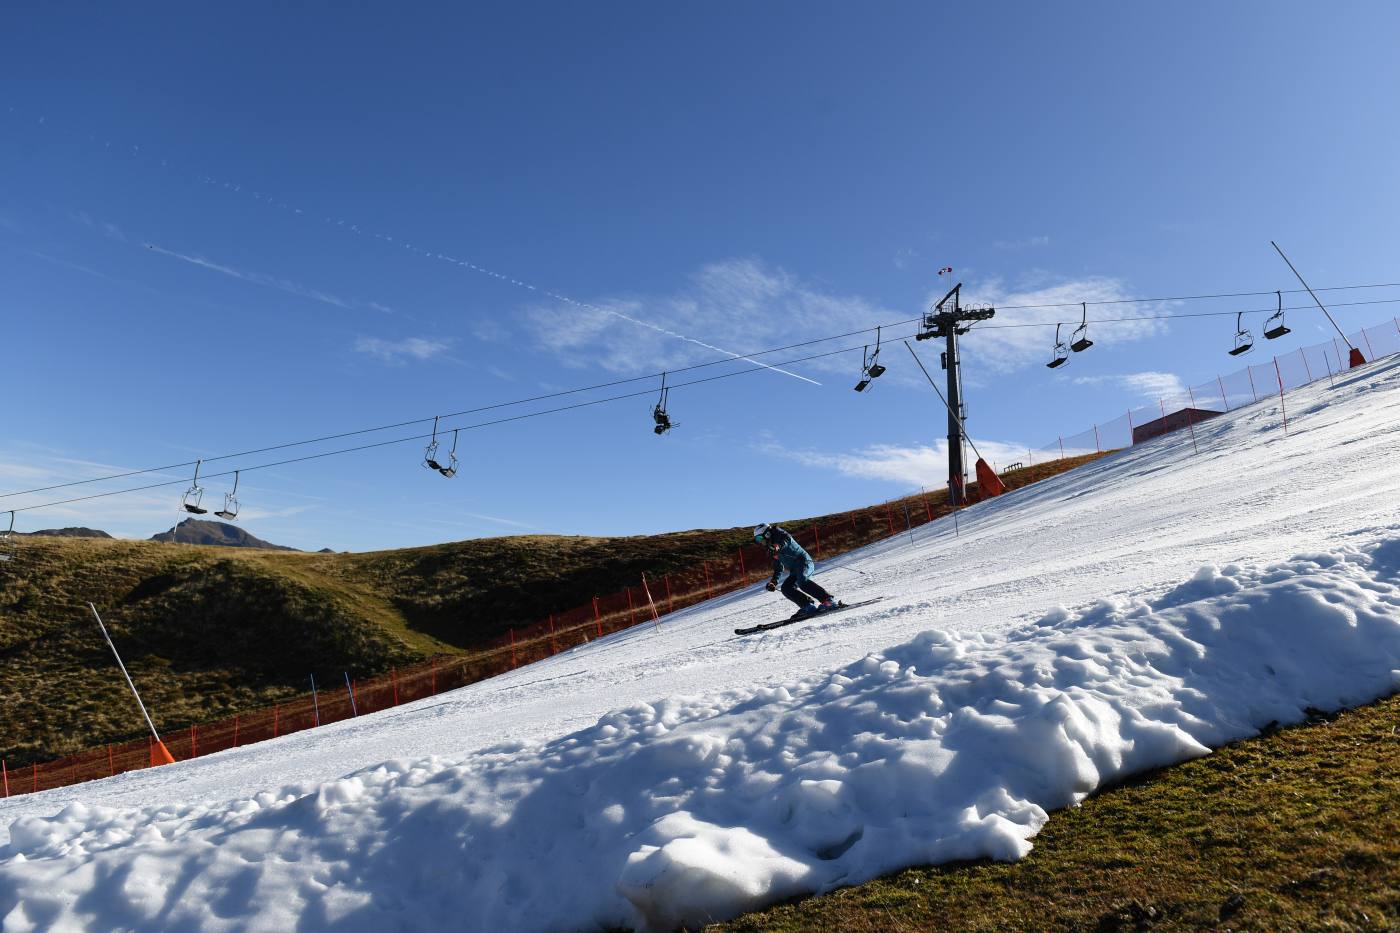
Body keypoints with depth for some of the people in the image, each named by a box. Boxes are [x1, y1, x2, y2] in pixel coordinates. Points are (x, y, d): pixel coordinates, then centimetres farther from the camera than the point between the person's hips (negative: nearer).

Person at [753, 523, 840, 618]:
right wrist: (773, 581, 21)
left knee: (802, 580, -33)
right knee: (786, 588, -8)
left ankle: (829, 600, -36)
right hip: (795, 571, 9)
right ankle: (808, 604, -16)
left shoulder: (780, 535, 0)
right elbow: (778, 567, 31)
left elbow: (787, 539, -24)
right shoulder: (773, 549, 24)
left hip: (804, 561, -9)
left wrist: (778, 547, -42)